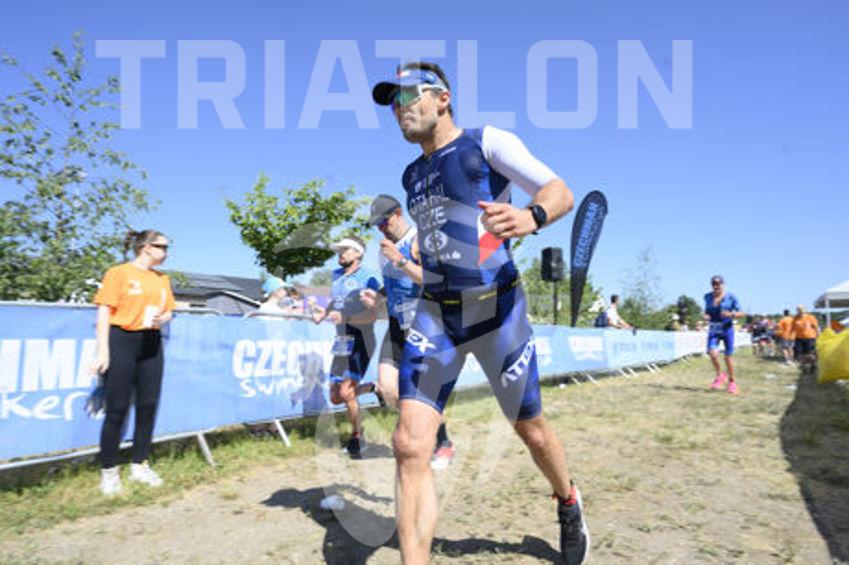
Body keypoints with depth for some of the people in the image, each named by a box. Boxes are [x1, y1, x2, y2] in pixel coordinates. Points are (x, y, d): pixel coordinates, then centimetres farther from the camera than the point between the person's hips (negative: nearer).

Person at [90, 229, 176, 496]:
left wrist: (161, 319, -6)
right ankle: (109, 471, 11)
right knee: (117, 409, -2)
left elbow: (168, 311, 19)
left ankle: (139, 465, 20)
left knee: (148, 406, 7)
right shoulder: (118, 273, -4)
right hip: (122, 341, -6)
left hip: (151, 345, 6)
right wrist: (103, 351, -13)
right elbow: (104, 313, -8)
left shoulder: (162, 279, 14)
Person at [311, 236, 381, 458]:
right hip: (341, 342, 7)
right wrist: (323, 312, 5)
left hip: (361, 341, -7)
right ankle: (371, 388, 34)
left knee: (346, 392, -16)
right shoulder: (336, 276, 12)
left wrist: (345, 317, -32)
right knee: (335, 397, 8)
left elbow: (372, 315, -17)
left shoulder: (367, 278, -9)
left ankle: (356, 436, 7)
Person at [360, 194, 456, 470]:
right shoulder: (385, 246, 13)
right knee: (386, 387, -3)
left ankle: (444, 444, 18)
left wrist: (399, 260, -27)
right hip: (397, 324, 7)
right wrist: (378, 296, 6)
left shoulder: (418, 241, -12)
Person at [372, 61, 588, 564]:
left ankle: (569, 504, 45)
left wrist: (530, 218, -32)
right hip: (435, 315, 5)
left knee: (531, 430, 13)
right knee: (410, 446, -10)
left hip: (497, 309, -4)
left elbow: (561, 192, -12)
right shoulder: (412, 175, 16)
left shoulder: (488, 142, -2)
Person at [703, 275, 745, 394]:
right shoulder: (708, 297, 6)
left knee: (728, 356, 2)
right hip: (713, 330, 2)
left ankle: (732, 382, 22)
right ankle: (720, 376, 7)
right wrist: (706, 316, -2)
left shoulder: (731, 297, -4)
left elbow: (741, 313, -1)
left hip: (727, 329, -2)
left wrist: (731, 314, -20)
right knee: (713, 353, -18)